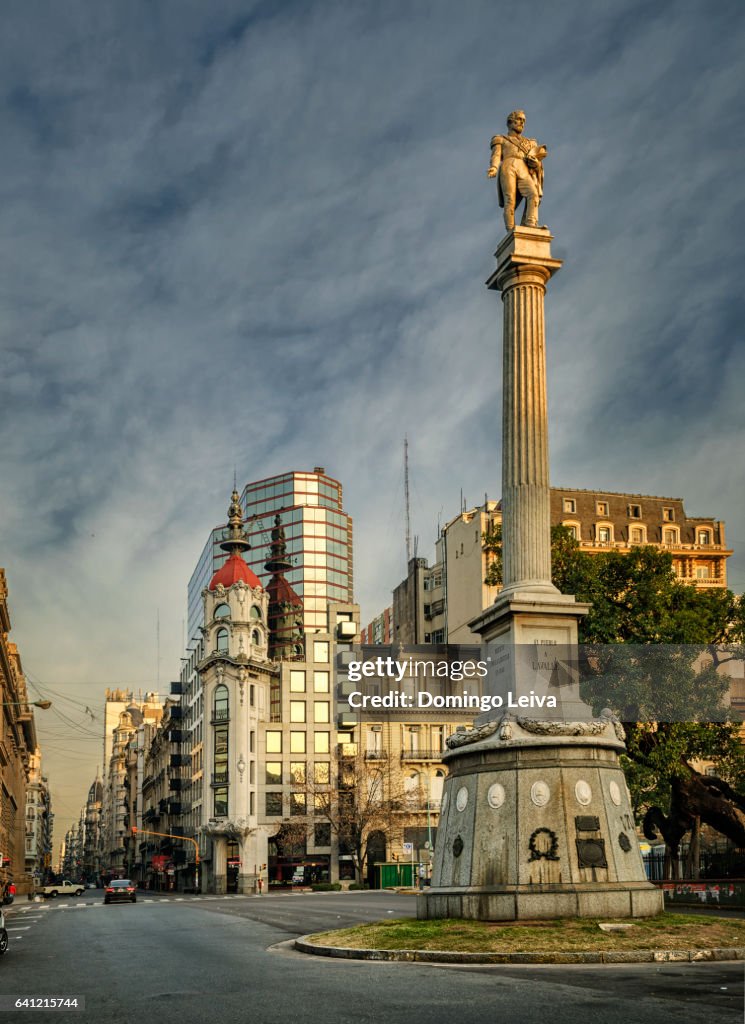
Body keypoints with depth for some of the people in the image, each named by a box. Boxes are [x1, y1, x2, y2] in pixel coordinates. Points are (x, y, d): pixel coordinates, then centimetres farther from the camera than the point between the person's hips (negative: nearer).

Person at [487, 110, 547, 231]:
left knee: (533, 195, -26)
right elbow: (496, 156, 8)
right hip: (508, 168, -3)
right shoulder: (500, 140, 26)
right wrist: (493, 168, -15)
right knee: (510, 200, -22)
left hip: (524, 171, 3)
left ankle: (530, 229, -38)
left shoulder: (529, 143, 38)